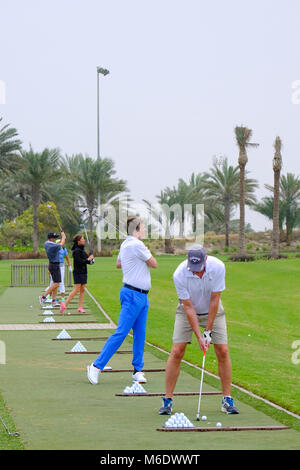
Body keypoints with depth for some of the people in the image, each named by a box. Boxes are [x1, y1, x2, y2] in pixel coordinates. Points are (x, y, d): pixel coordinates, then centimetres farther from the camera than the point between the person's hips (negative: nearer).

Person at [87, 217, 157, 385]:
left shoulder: (125, 245, 13)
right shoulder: (136, 245, -16)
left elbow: (118, 264, 28)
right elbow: (154, 264, -7)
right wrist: (147, 253, 10)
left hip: (142, 296, 10)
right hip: (133, 294, -10)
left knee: (140, 334, 7)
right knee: (121, 333, -9)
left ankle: (138, 370, 10)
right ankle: (97, 366, -6)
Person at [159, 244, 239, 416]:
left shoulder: (218, 267, -27)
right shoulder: (179, 274, -29)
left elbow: (214, 301, -19)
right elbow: (188, 307, -22)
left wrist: (208, 331, -17)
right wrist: (199, 336, -24)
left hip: (212, 311, 1)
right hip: (188, 312, -1)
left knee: (223, 351, -8)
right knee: (177, 352, -12)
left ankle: (227, 399, 3)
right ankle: (168, 400, -4)